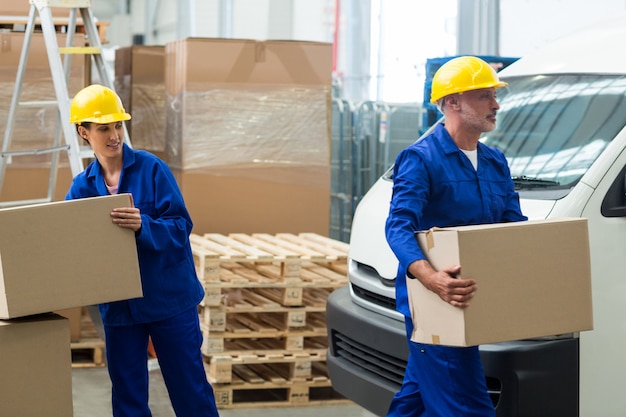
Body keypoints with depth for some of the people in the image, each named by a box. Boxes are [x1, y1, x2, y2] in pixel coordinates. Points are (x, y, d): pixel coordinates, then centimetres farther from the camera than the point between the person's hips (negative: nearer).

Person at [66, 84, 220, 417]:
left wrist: (143, 226, -30)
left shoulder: (151, 169, -8)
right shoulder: (82, 186, 3)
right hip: (119, 305, 4)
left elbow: (181, 227, -13)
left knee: (190, 388, 3)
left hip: (170, 299, -4)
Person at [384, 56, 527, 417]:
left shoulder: (496, 163, 13)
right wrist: (431, 278, -40)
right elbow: (399, 227, -23)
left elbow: (516, 225, 14)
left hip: (469, 303, 8)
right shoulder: (421, 159, -12)